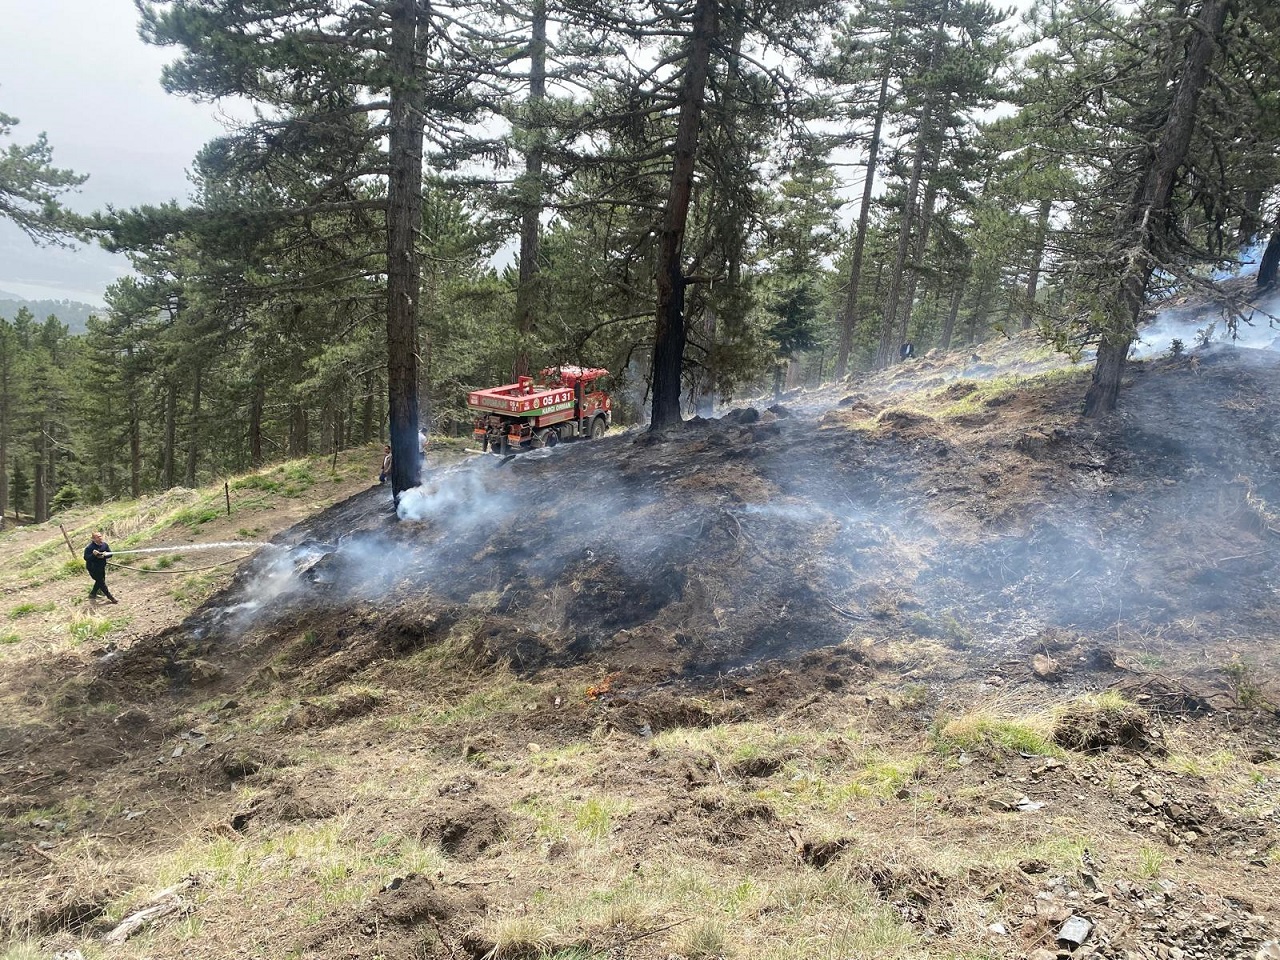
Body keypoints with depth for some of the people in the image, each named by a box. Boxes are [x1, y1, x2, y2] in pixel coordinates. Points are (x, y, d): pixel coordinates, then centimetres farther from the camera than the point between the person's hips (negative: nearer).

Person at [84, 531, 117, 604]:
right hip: (93, 568, -7)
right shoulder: (90, 547, -22)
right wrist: (93, 554, -40)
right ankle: (110, 597, 5)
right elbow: (86, 558, -23)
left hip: (102, 567, 7)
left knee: (99, 581, 22)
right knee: (101, 582, -3)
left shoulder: (105, 544, -6)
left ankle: (92, 594, 43)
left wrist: (104, 555, -25)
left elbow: (110, 554, -3)